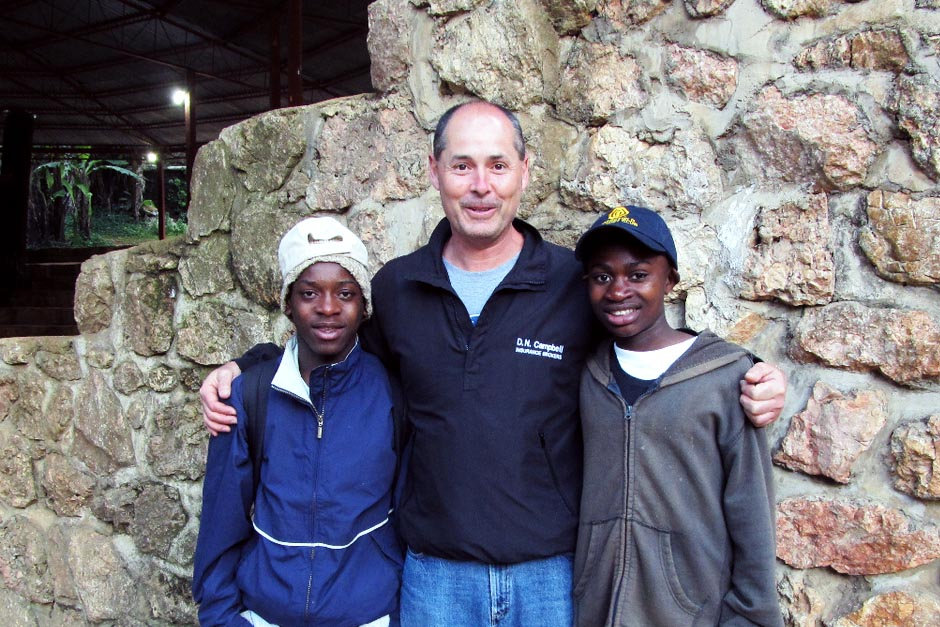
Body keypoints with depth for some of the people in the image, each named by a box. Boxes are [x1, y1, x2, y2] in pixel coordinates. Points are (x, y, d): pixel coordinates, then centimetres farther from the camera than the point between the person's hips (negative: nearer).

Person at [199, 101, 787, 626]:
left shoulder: (579, 284, -8)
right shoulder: (395, 286, -1)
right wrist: (243, 367, 6)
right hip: (434, 574, 2)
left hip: (556, 576, -1)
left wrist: (746, 381, -13)